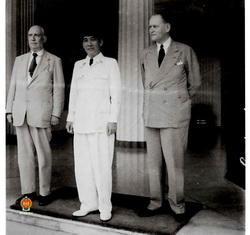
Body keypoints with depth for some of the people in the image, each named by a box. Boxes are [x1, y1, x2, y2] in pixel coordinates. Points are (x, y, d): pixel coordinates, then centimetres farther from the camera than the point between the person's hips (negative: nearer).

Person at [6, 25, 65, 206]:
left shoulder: (54, 61, 4)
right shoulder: (19, 60, 16)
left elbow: (58, 89, 0)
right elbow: (13, 86, 15)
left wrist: (56, 114, -7)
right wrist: (9, 110, 8)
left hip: (41, 114, -4)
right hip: (20, 114, 4)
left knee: (43, 154, 0)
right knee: (24, 154, 7)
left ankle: (45, 192, 12)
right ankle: (28, 191, 17)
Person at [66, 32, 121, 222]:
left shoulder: (110, 63, 4)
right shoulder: (78, 65, 16)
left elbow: (116, 93, -1)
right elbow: (74, 92, 18)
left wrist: (113, 119, -8)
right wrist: (71, 117, 11)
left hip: (101, 121, -4)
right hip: (81, 121, 5)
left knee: (102, 165, -5)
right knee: (82, 164, 5)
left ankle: (105, 207, 7)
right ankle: (88, 203, 16)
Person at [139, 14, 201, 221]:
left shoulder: (185, 51, -1)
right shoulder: (146, 55, 10)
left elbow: (194, 82, 9)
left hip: (175, 114, -4)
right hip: (151, 114, 4)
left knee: (174, 161, -3)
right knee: (153, 161, 8)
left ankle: (177, 205, 13)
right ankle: (156, 203, 19)